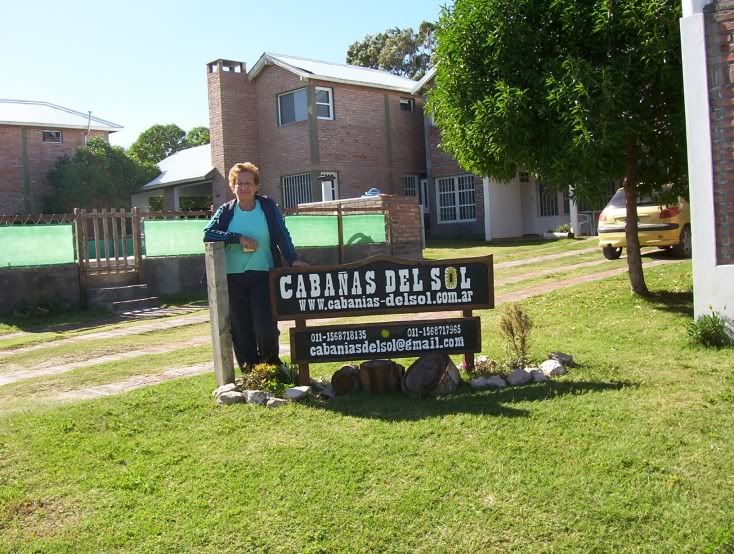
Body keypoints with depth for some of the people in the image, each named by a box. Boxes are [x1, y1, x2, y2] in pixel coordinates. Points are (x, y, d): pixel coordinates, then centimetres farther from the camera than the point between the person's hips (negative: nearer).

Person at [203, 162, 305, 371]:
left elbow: (282, 235, 0)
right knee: (241, 330, 3)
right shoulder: (226, 211, 7)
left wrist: (293, 259, -14)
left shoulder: (268, 207, 5)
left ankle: (272, 367, 18)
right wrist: (239, 238, -13)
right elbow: (208, 234, -5)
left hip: (263, 276, -2)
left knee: (265, 326, -9)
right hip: (234, 278, 2)